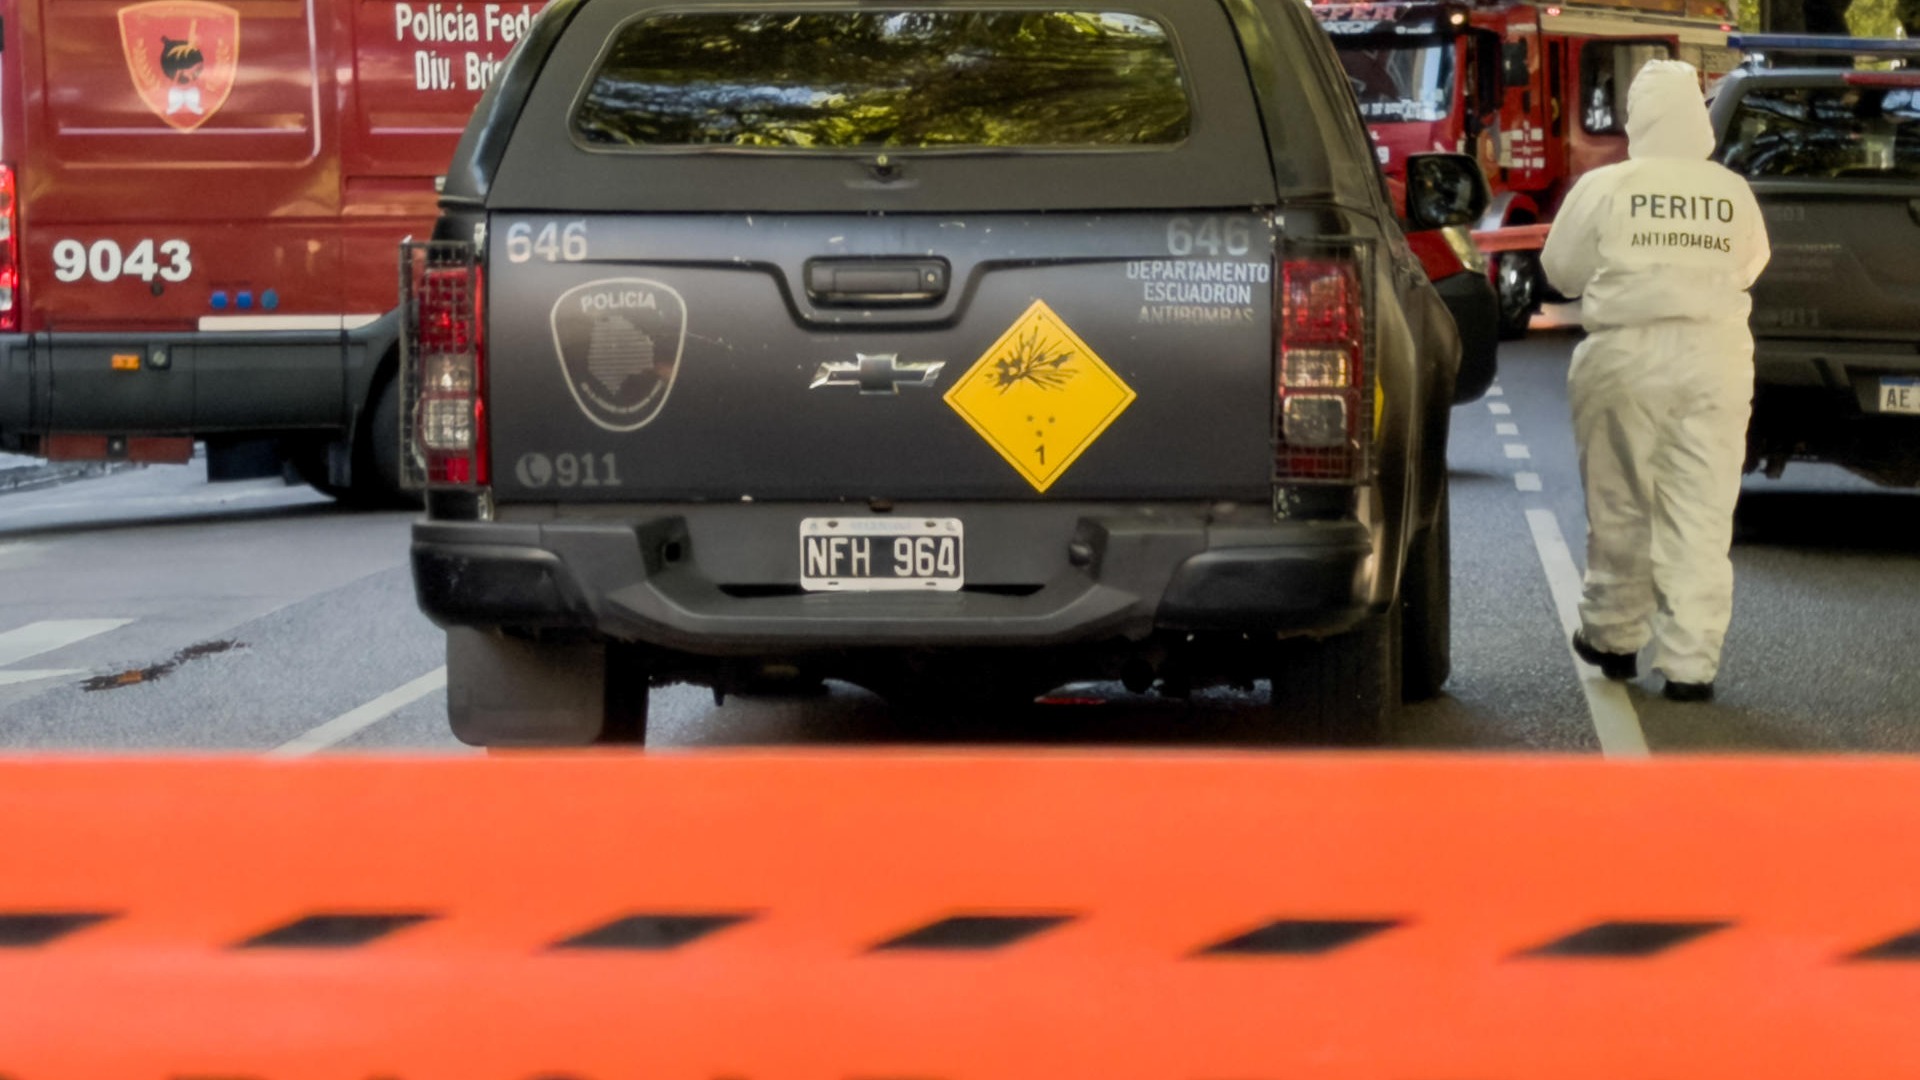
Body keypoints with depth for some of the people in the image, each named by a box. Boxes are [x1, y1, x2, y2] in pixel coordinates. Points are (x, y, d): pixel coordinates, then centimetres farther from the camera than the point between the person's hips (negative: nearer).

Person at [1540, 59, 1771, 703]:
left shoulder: (1605, 189, -5)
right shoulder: (1733, 194, 2)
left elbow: (1561, 270, 5)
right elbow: (1749, 267, 15)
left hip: (1627, 357, -1)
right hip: (1715, 361, 2)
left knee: (1619, 510, 13)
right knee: (1701, 520, 3)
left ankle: (1614, 637, 26)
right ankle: (1690, 664, 1)